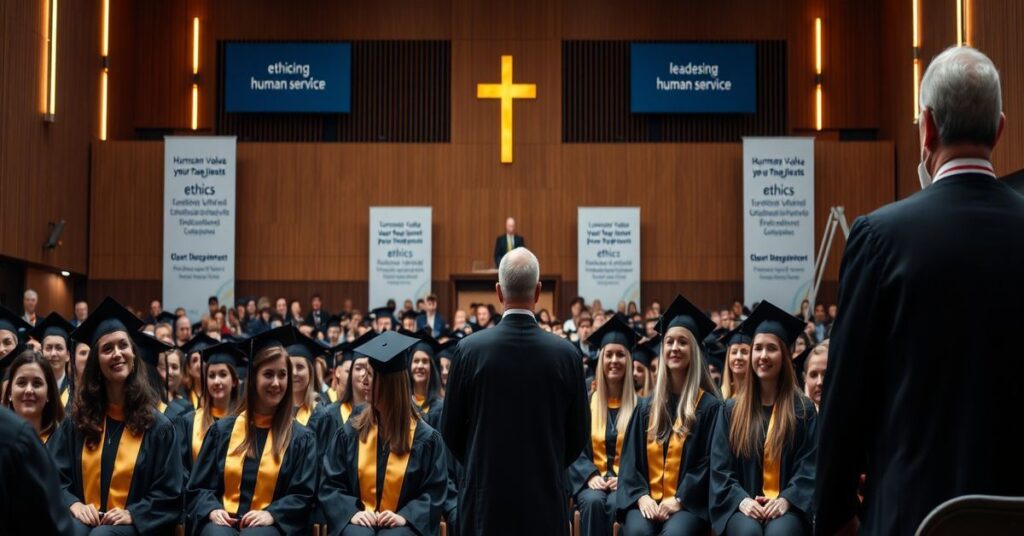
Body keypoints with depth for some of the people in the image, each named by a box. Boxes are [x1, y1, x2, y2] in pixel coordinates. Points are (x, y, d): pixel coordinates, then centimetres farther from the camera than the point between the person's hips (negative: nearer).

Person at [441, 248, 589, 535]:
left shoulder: (469, 349, -8)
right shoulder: (566, 354, -7)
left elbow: (450, 428, 1)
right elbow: (578, 434, 2)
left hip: (486, 494, 0)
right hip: (545, 499, 0)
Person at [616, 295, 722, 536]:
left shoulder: (709, 406, 5)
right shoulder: (646, 407, 16)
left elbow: (710, 462, -2)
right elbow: (631, 458, 12)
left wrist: (679, 500, -12)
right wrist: (640, 495, -7)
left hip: (688, 503, -3)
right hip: (647, 500, 3)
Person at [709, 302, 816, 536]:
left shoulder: (803, 409, 10)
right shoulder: (731, 409, 14)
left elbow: (809, 466, 3)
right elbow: (720, 467, 8)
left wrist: (786, 500, -14)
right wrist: (740, 499, -11)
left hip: (787, 506, -1)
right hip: (744, 505, 1)